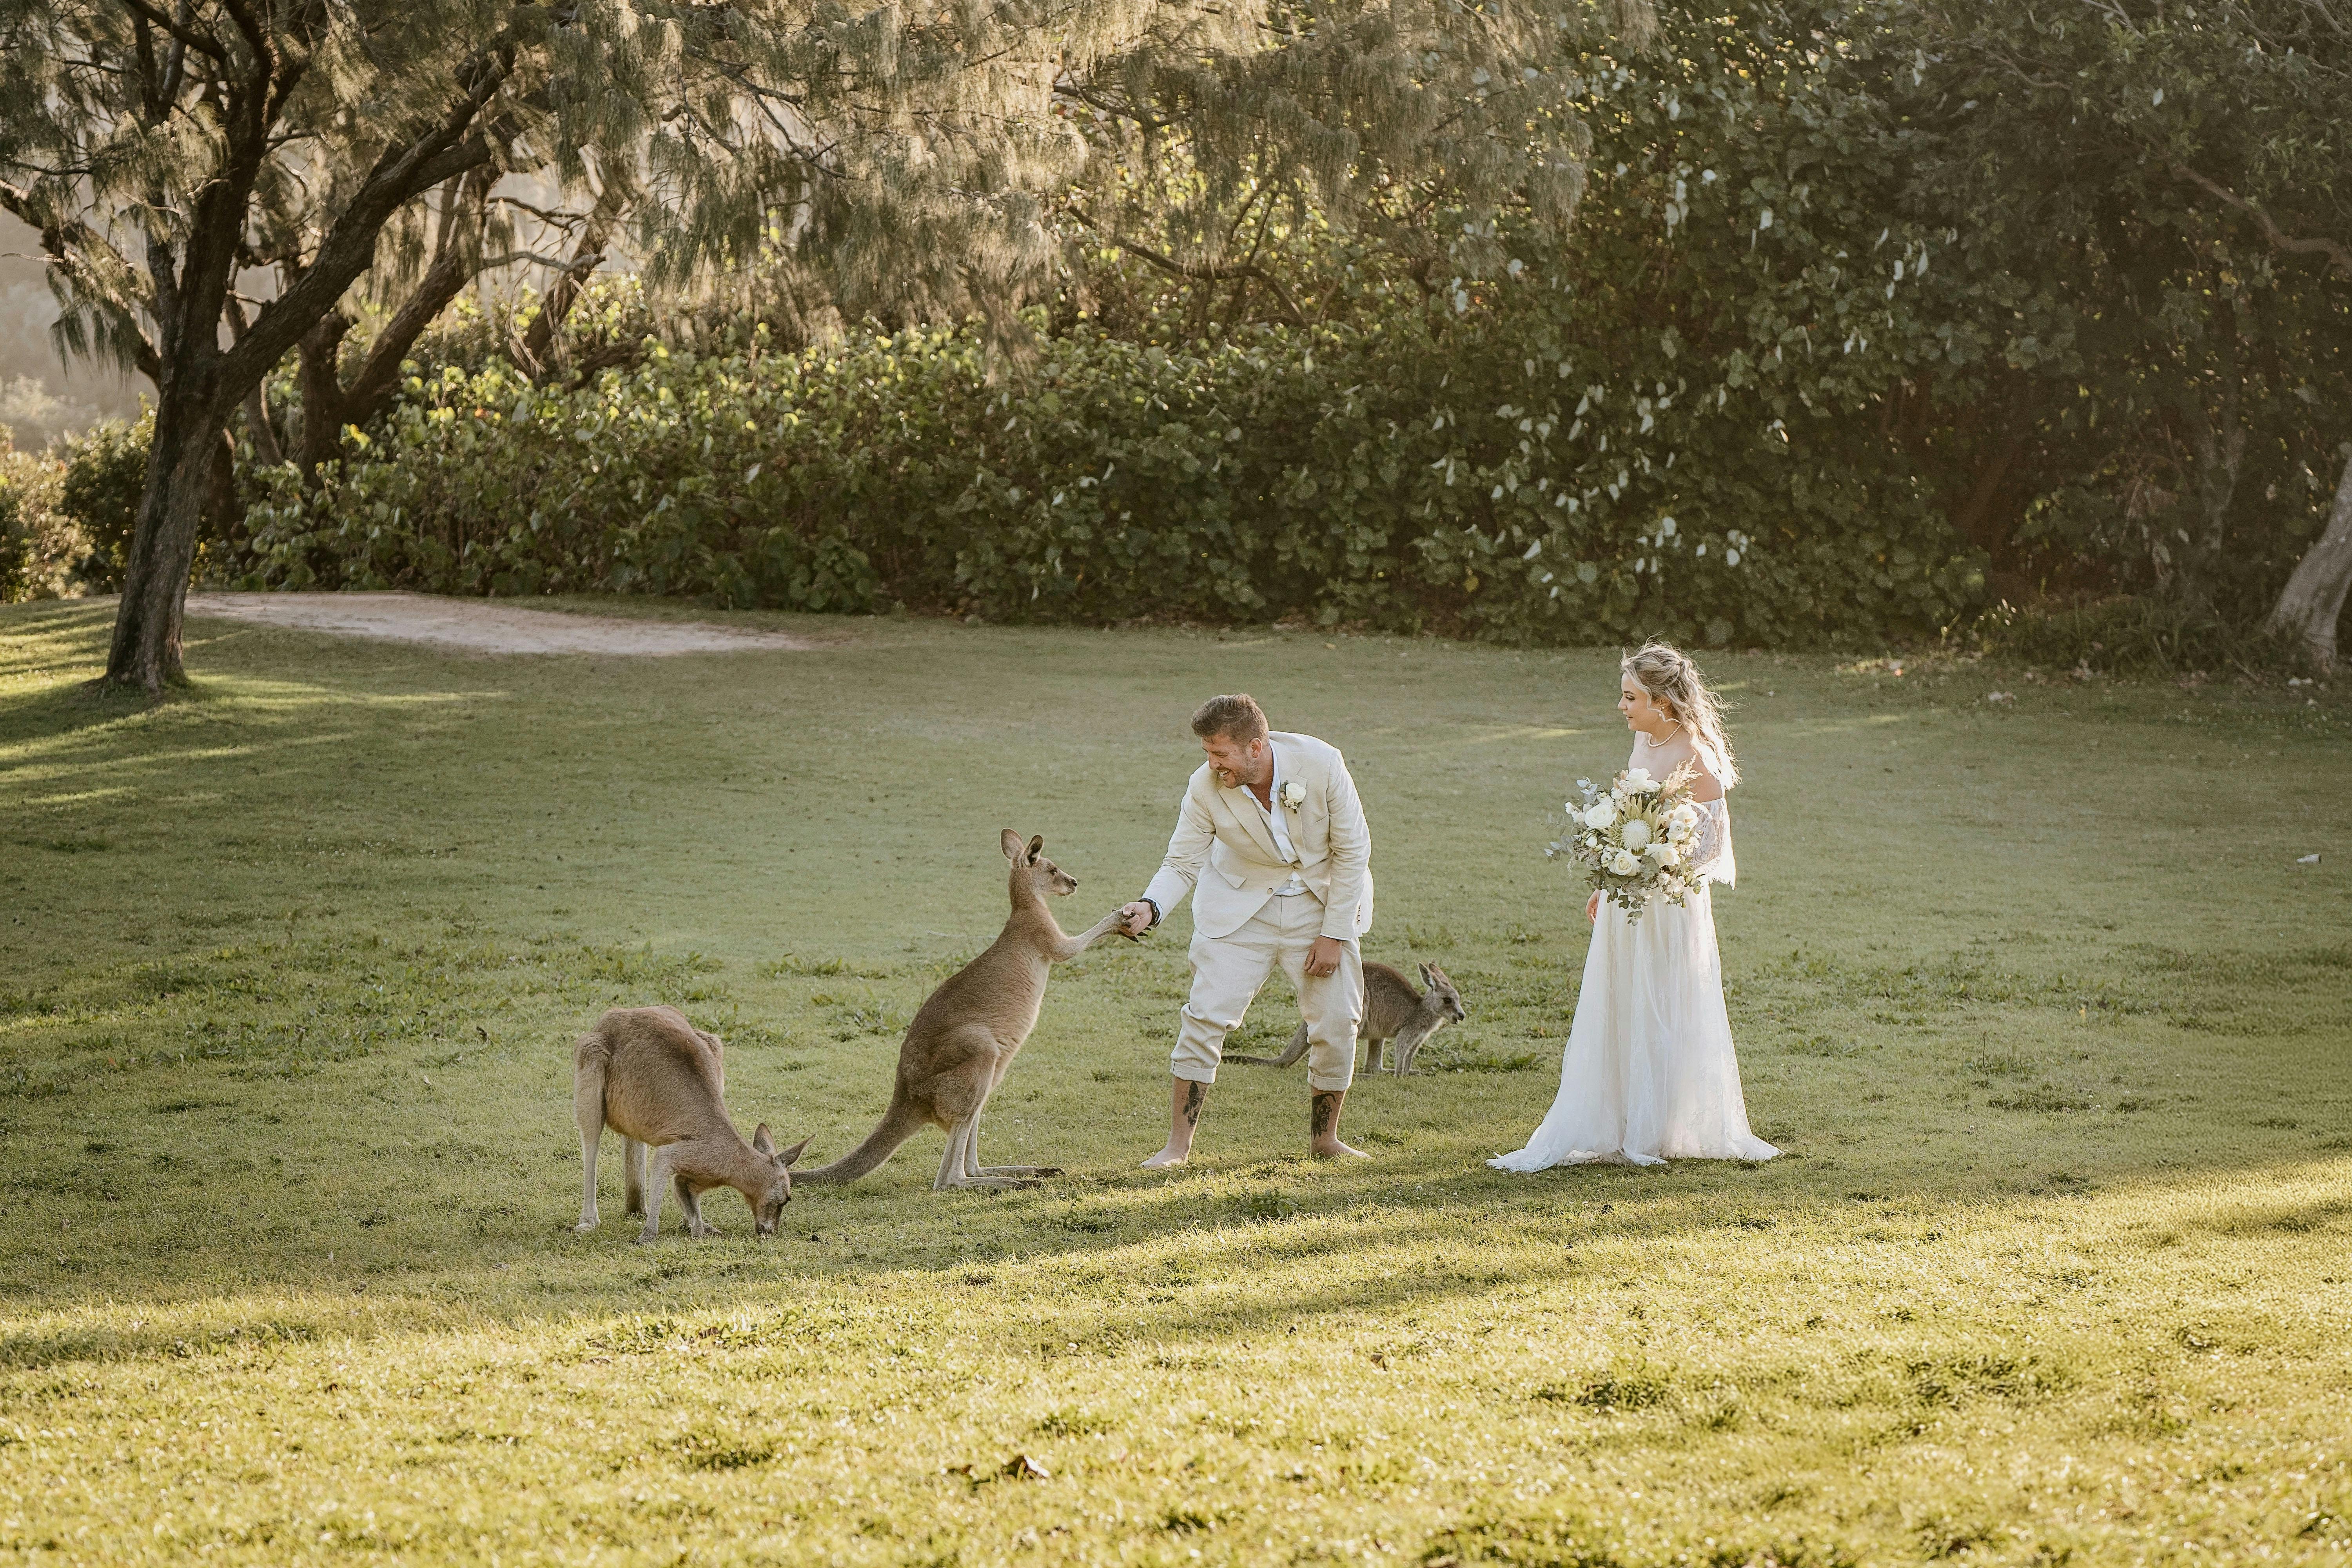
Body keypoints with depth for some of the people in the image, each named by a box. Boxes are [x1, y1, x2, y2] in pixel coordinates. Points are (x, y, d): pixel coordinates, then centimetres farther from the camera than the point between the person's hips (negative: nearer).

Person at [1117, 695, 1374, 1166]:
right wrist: (1151, 907, -32)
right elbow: (1182, 865, -11)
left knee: (1337, 1022, -3)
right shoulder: (1205, 787, -21)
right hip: (1241, 908, 0)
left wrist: (1333, 934, -14)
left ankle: (1324, 1137, 18)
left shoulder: (1321, 764, -25)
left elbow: (1353, 851, -14)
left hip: (1321, 904, 0)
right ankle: (1178, 1144, -3)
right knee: (1206, 1014, -11)